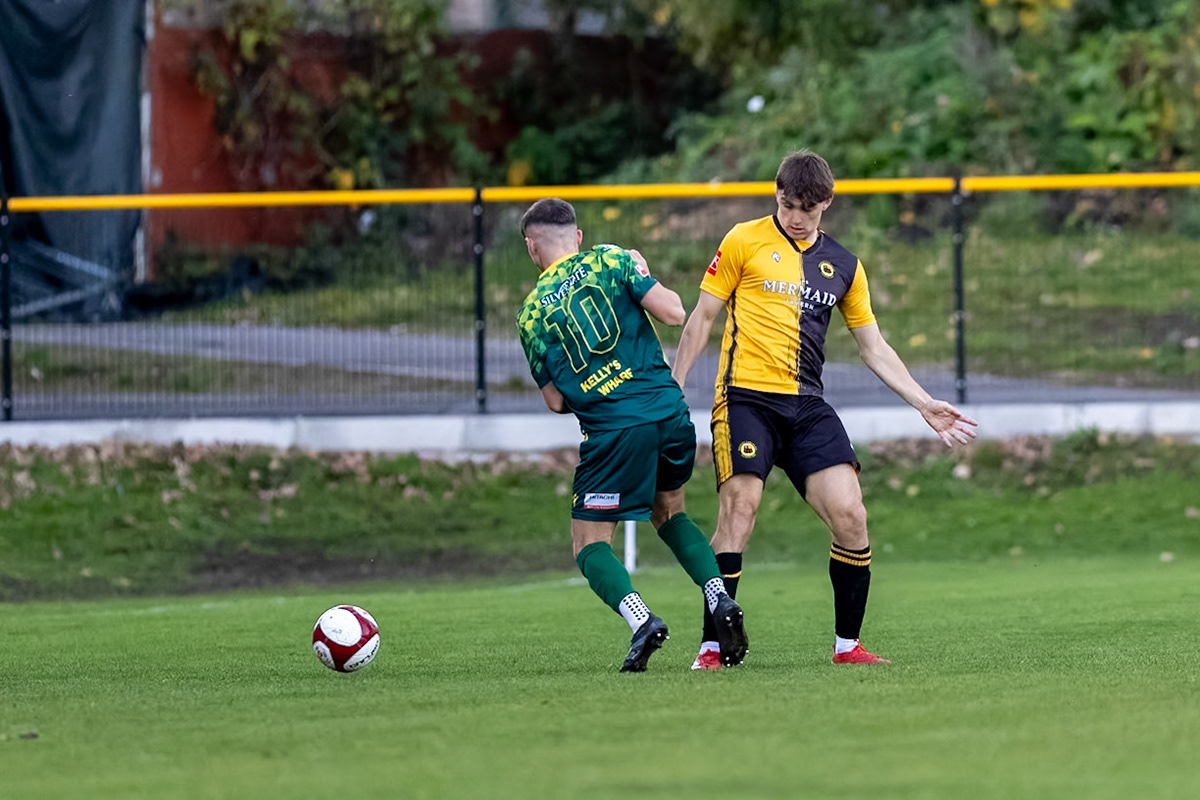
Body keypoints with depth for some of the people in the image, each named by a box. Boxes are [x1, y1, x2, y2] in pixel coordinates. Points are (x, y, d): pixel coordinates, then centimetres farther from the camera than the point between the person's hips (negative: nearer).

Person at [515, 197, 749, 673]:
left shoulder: (531, 314, 7)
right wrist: (645, 279, 16)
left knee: (589, 542, 8)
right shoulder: (611, 260, 5)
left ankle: (641, 620, -18)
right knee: (669, 512, 26)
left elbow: (556, 401, 9)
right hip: (670, 412, 3)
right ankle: (720, 601, 5)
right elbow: (674, 314, -3)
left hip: (612, 429, -3)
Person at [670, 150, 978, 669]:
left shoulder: (843, 266, 15)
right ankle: (711, 647, -11)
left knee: (850, 515, -8)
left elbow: (874, 348, 20)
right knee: (738, 513, -17)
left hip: (806, 406, 4)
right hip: (746, 397, -4)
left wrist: (925, 404, 13)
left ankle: (847, 644, 6)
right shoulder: (745, 241, 3)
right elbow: (702, 318, 6)